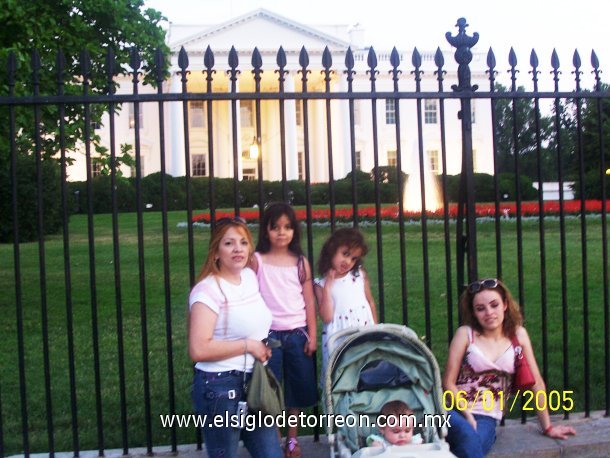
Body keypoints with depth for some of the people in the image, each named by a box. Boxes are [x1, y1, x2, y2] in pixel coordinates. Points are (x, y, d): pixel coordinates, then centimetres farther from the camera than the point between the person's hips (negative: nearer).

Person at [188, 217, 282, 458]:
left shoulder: (250, 276, 7)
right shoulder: (208, 290, -17)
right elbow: (199, 349, -26)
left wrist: (262, 348, 11)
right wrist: (248, 345, -18)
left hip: (255, 382, 8)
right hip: (220, 387, -7)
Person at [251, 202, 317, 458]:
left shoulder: (301, 262, 4)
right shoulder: (257, 260, -2)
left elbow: (309, 301, 5)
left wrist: (312, 335, 1)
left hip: (298, 333, 2)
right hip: (269, 333, -2)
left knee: (297, 386, 10)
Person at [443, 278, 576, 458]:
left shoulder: (518, 335, 7)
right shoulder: (465, 334, 1)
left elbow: (535, 382, 12)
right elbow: (448, 382, 0)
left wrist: (548, 427, 15)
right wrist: (467, 413, -14)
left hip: (487, 418, 1)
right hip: (457, 411, -1)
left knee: (476, 441, -35)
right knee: (467, 434, -37)